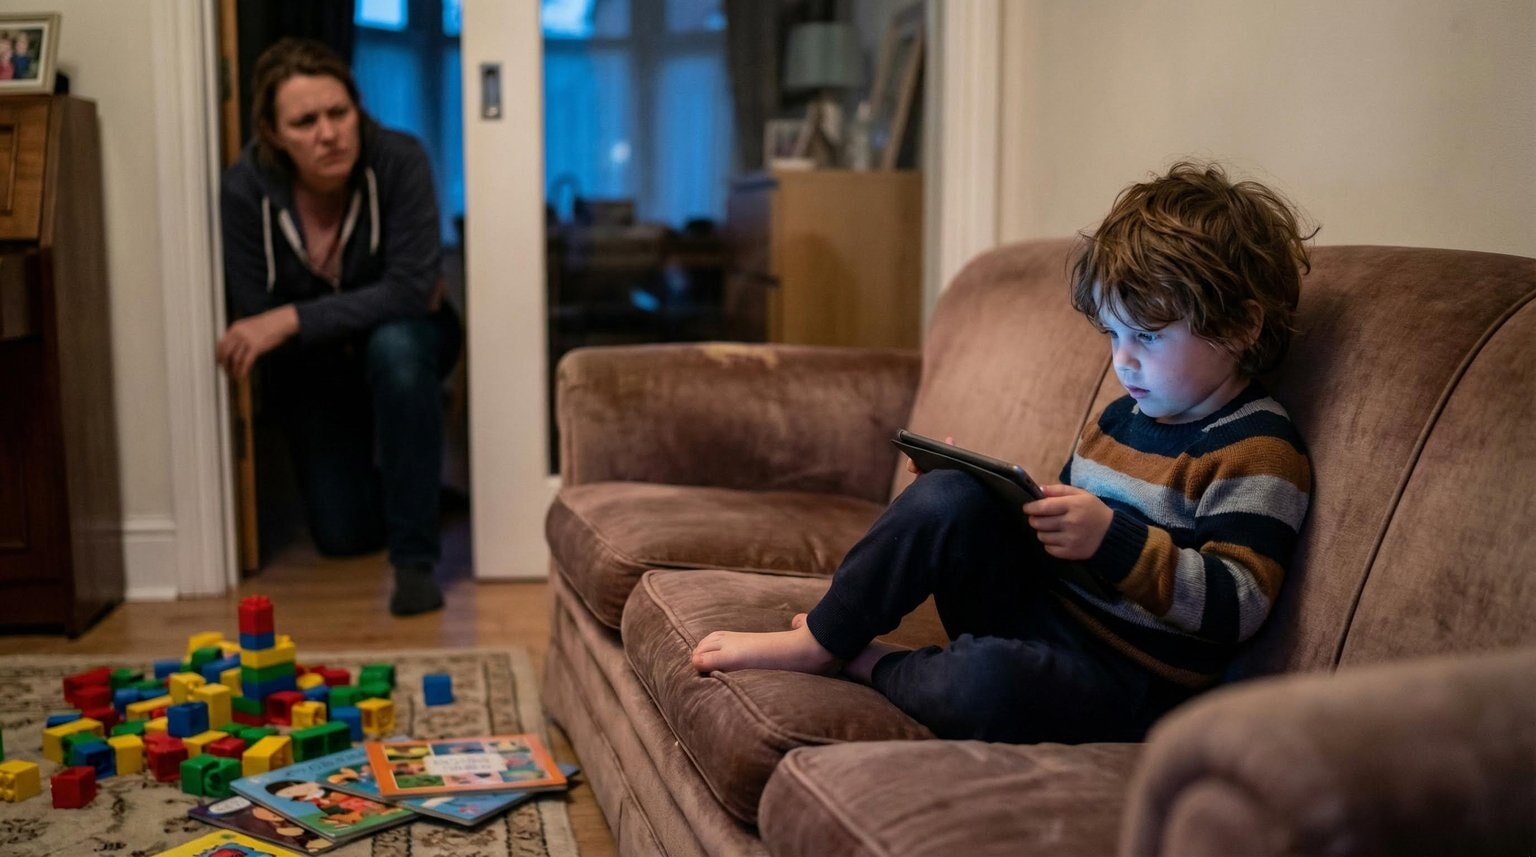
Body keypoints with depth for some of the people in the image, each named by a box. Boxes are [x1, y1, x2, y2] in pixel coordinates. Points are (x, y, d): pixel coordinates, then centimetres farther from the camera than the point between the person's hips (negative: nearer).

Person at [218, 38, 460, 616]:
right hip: (312, 369, 2)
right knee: (345, 534, -5)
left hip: (402, 340, -1)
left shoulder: (398, 161, -27)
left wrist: (293, 320, -37)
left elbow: (411, 289, -31)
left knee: (395, 346, -38)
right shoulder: (246, 187, -23)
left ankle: (415, 558, -25)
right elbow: (254, 321, -19)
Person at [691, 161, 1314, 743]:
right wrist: (1016, 506, 5)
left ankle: (865, 662, -9)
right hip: (1038, 605, 8)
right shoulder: (1119, 419, 16)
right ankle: (822, 636, -10)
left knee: (985, 681, -39)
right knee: (948, 496, -18)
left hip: (1123, 677, -7)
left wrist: (1111, 538, -28)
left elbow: (1236, 606, -19)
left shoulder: (1260, 454, -10)